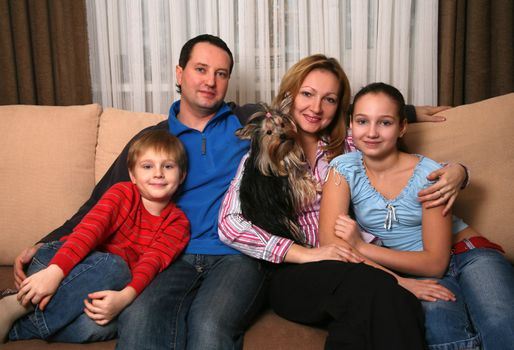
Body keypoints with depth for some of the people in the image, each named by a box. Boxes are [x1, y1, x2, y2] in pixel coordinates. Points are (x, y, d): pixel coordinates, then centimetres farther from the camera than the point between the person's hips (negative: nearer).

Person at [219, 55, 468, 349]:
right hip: (292, 274, -2)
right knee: (377, 287, -33)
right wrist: (306, 253, -16)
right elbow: (230, 224, -7)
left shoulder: (348, 147, 14)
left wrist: (456, 172, -5)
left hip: (347, 265, 3)